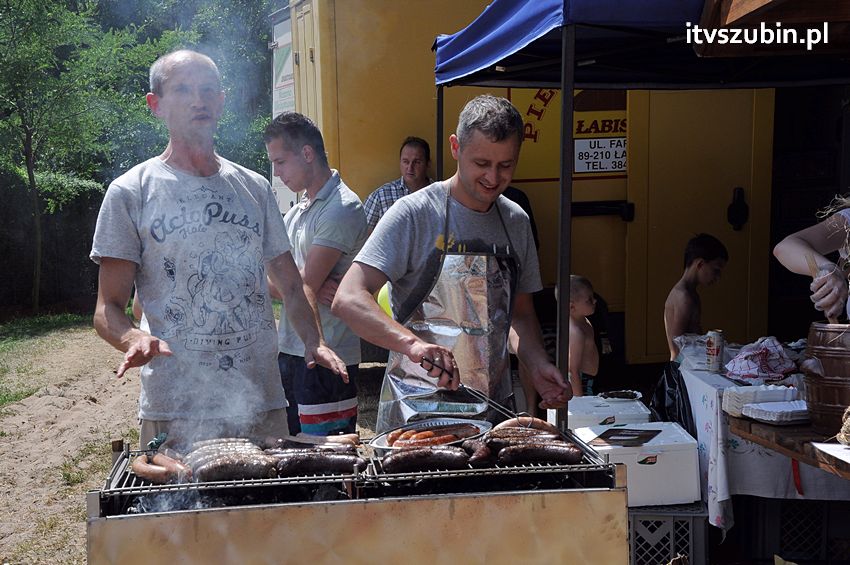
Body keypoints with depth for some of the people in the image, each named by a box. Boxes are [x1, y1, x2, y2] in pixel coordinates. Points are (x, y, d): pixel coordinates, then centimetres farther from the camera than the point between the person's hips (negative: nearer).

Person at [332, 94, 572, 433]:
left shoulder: (516, 222, 8)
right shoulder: (415, 213, -12)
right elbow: (348, 299, -21)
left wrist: (538, 365, -3)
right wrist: (412, 342, -37)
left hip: (494, 410, 5)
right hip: (416, 412, -5)